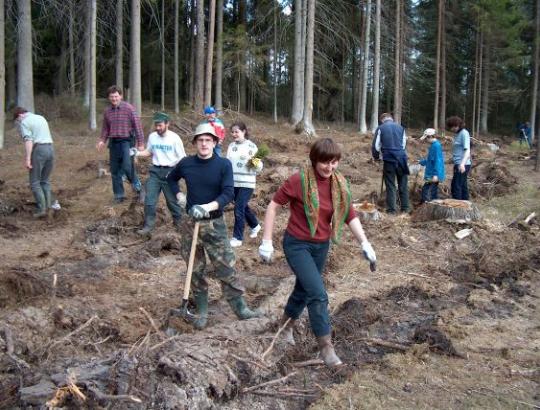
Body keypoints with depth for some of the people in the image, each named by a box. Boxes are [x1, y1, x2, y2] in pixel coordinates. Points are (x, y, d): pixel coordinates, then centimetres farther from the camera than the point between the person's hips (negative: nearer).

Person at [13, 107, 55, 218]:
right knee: (45, 181, 14)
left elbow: (28, 141, -16)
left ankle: (41, 209, -3)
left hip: (38, 151, -7)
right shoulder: (41, 118, 21)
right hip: (50, 149, 7)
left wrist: (27, 159, -20)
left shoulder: (24, 122, -3)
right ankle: (48, 207, 9)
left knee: (35, 182, 1)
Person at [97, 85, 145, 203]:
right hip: (113, 142, 5)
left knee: (128, 168, -18)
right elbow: (105, 128, 18)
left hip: (126, 141, -5)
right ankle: (119, 195, 20)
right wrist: (102, 140, 2)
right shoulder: (107, 111, 9)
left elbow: (137, 126, -6)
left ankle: (139, 190, 2)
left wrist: (140, 143, -9)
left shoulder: (129, 108, -6)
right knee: (115, 171, 8)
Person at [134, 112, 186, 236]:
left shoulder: (174, 138, -11)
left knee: (172, 199, 9)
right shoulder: (152, 136, 2)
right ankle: (148, 226, 8)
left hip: (169, 171, -4)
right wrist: (137, 153, -2)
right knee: (149, 200, 0)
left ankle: (178, 222, 30)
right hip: (155, 170, 4)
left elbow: (182, 158, -9)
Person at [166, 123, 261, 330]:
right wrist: (180, 197, 5)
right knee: (196, 270, 9)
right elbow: (171, 179, 20)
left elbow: (228, 194, -17)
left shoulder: (224, 164, -9)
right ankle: (202, 311, 21)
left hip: (214, 223, -2)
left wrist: (207, 207, -30)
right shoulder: (186, 164, -1)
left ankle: (240, 308, 10)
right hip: (191, 222, 2)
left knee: (226, 268, -1)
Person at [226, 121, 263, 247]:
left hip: (246, 183, -6)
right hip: (233, 183, 6)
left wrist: (255, 163, -29)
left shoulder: (251, 146, -9)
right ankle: (255, 226, 43)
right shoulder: (231, 146, 6)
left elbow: (259, 168, -9)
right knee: (243, 207, 19)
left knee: (238, 209, -9)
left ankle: (237, 238, 0)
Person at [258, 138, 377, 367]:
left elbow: (350, 216, 1)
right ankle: (326, 347, -1)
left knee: (304, 289, 21)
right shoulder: (299, 180, -19)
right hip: (297, 245, -6)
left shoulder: (340, 184, -3)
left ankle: (286, 325, 46)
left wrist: (364, 243, -11)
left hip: (322, 246, 6)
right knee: (318, 294, -14)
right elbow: (274, 205, -12)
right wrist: (266, 241, -13)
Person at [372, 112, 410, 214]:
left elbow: (376, 146, 2)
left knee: (390, 185, 3)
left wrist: (376, 157, 20)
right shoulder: (400, 127, 10)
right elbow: (404, 144, 18)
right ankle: (405, 207, 15)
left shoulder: (380, 128, 1)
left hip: (389, 159, -2)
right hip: (402, 159, 2)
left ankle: (391, 209, 2)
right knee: (403, 185, 11)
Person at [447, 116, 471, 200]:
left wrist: (462, 163, -33)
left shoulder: (464, 133, -12)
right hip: (458, 164, 9)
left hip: (462, 165, -9)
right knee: (462, 187, 12)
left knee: (456, 187, -10)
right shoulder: (457, 134, 14)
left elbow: (467, 150, -21)